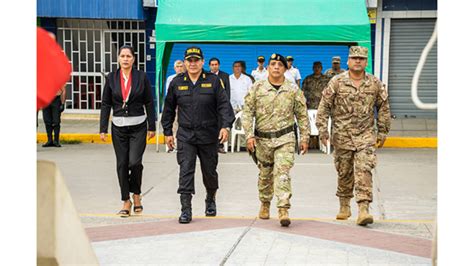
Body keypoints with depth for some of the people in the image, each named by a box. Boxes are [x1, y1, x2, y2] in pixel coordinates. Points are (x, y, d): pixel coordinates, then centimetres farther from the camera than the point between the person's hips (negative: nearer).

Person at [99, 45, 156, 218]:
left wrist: (152, 126, 1)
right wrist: (103, 129, 0)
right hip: (118, 127, 2)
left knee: (134, 162, -12)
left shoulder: (141, 77, -1)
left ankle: (136, 194, 14)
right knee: (122, 164, 4)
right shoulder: (111, 78, 3)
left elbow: (149, 103, 3)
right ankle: (126, 201, 15)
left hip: (138, 126, -2)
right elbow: (106, 104, 5)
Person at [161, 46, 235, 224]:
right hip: (185, 135, 0)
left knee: (209, 171, 12)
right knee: (186, 171, -9)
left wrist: (226, 126, -19)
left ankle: (210, 200, 37)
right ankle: (186, 210, -7)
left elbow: (224, 104, -5)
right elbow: (169, 108, 12)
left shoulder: (214, 81, 0)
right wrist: (167, 132, 11)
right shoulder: (177, 82, 5)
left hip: (209, 135, 0)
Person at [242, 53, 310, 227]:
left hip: (285, 138, -2)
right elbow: (247, 113, 0)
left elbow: (302, 115, 7)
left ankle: (283, 210, -16)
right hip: (262, 139, 2)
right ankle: (265, 204, 34)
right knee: (265, 175, 14)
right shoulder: (257, 88, 0)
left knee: (282, 173, -13)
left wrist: (305, 138, 4)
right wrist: (249, 136, -8)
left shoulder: (293, 90, 1)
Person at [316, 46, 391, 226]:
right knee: (344, 173, 9)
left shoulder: (375, 83, 4)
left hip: (366, 135, 0)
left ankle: (363, 210, -17)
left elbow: (383, 108, 13)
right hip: (342, 136, 0)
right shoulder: (336, 82, -1)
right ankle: (344, 206, 27)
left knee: (364, 170, -14)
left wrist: (382, 132, 12)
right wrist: (323, 129, -5)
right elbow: (324, 106, 1)